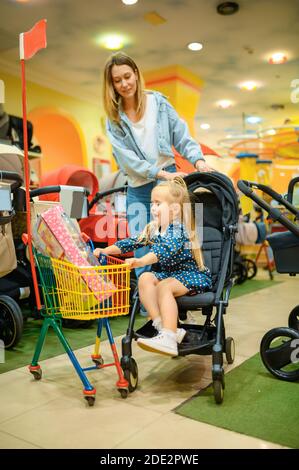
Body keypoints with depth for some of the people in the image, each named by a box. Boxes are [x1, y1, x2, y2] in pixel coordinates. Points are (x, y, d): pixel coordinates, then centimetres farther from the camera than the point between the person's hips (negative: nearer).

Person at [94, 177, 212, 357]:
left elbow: (164, 250, -36)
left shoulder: (179, 229, -17)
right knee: (145, 278, -21)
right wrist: (105, 250, 3)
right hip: (166, 273, 7)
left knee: (164, 286, -33)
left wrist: (141, 261, -50)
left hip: (189, 274, -7)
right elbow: (132, 242, 11)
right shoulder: (153, 228, 9)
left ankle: (169, 338, -38)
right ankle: (164, 327, -30)